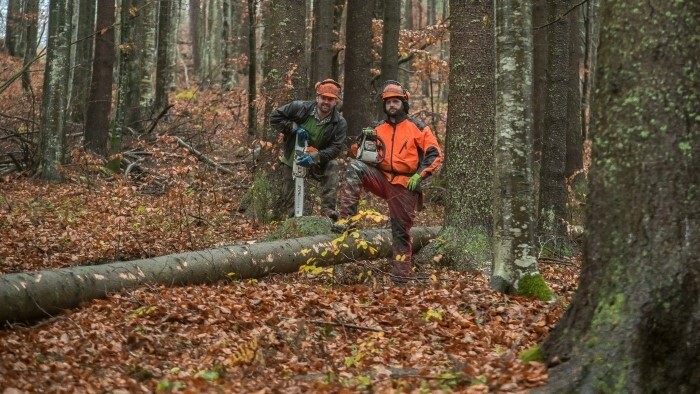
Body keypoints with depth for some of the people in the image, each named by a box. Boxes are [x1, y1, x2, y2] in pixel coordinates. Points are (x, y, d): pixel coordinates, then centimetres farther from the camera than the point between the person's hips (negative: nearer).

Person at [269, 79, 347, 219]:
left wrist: (315, 157, -39)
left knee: (332, 166, -30)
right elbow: (274, 118, -13)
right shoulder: (300, 108, -19)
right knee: (290, 199, 3)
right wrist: (294, 127, -26)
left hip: (318, 162, -1)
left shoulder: (340, 123, -18)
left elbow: (335, 148, -24)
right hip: (292, 160, 1)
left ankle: (327, 209, -28)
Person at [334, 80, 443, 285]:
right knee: (354, 167, -22)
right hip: (383, 178, 4)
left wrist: (419, 175, -14)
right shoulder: (379, 129, 13)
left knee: (401, 231, -1)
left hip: (405, 186, -3)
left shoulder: (417, 128, 1)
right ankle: (347, 218, -28)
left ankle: (401, 277, 7)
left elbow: (435, 154, -3)